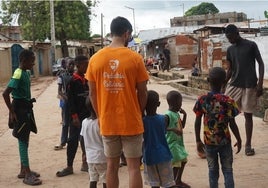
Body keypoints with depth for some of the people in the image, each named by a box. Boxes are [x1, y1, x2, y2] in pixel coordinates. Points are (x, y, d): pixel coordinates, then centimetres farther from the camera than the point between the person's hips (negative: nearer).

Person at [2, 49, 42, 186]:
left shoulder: (27, 73, 8)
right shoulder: (18, 75, -19)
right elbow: (5, 94, -25)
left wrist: (28, 104, 15)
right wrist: (12, 112, -21)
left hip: (26, 108, 9)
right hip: (20, 109, -9)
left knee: (25, 139, 14)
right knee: (23, 140, -5)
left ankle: (23, 170, 25)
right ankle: (27, 174, 0)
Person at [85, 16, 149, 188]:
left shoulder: (95, 58, 0)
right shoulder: (135, 58, -8)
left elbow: (92, 93, 3)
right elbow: (142, 92, -4)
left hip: (107, 122, 3)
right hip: (131, 122, -3)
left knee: (112, 165, 14)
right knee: (134, 166, 4)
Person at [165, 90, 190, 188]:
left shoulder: (177, 114, 10)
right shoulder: (168, 115, -19)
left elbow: (182, 126, 21)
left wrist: (184, 115, 10)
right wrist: (174, 129, -34)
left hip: (179, 142, 10)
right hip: (172, 143, -10)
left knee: (183, 161, 20)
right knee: (176, 164, -7)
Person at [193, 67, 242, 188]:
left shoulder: (202, 100, -9)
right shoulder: (228, 101, -14)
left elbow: (197, 122, -4)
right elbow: (232, 124, -9)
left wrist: (198, 140, 8)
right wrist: (239, 140, 4)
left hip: (209, 142, 2)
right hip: (225, 141, -1)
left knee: (213, 170, 15)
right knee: (227, 170, 11)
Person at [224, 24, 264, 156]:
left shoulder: (251, 45, -3)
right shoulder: (230, 49, 10)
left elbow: (261, 64, -3)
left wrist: (260, 83, -11)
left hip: (249, 86, -4)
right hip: (234, 85, 4)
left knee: (248, 115, 3)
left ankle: (248, 145, 13)